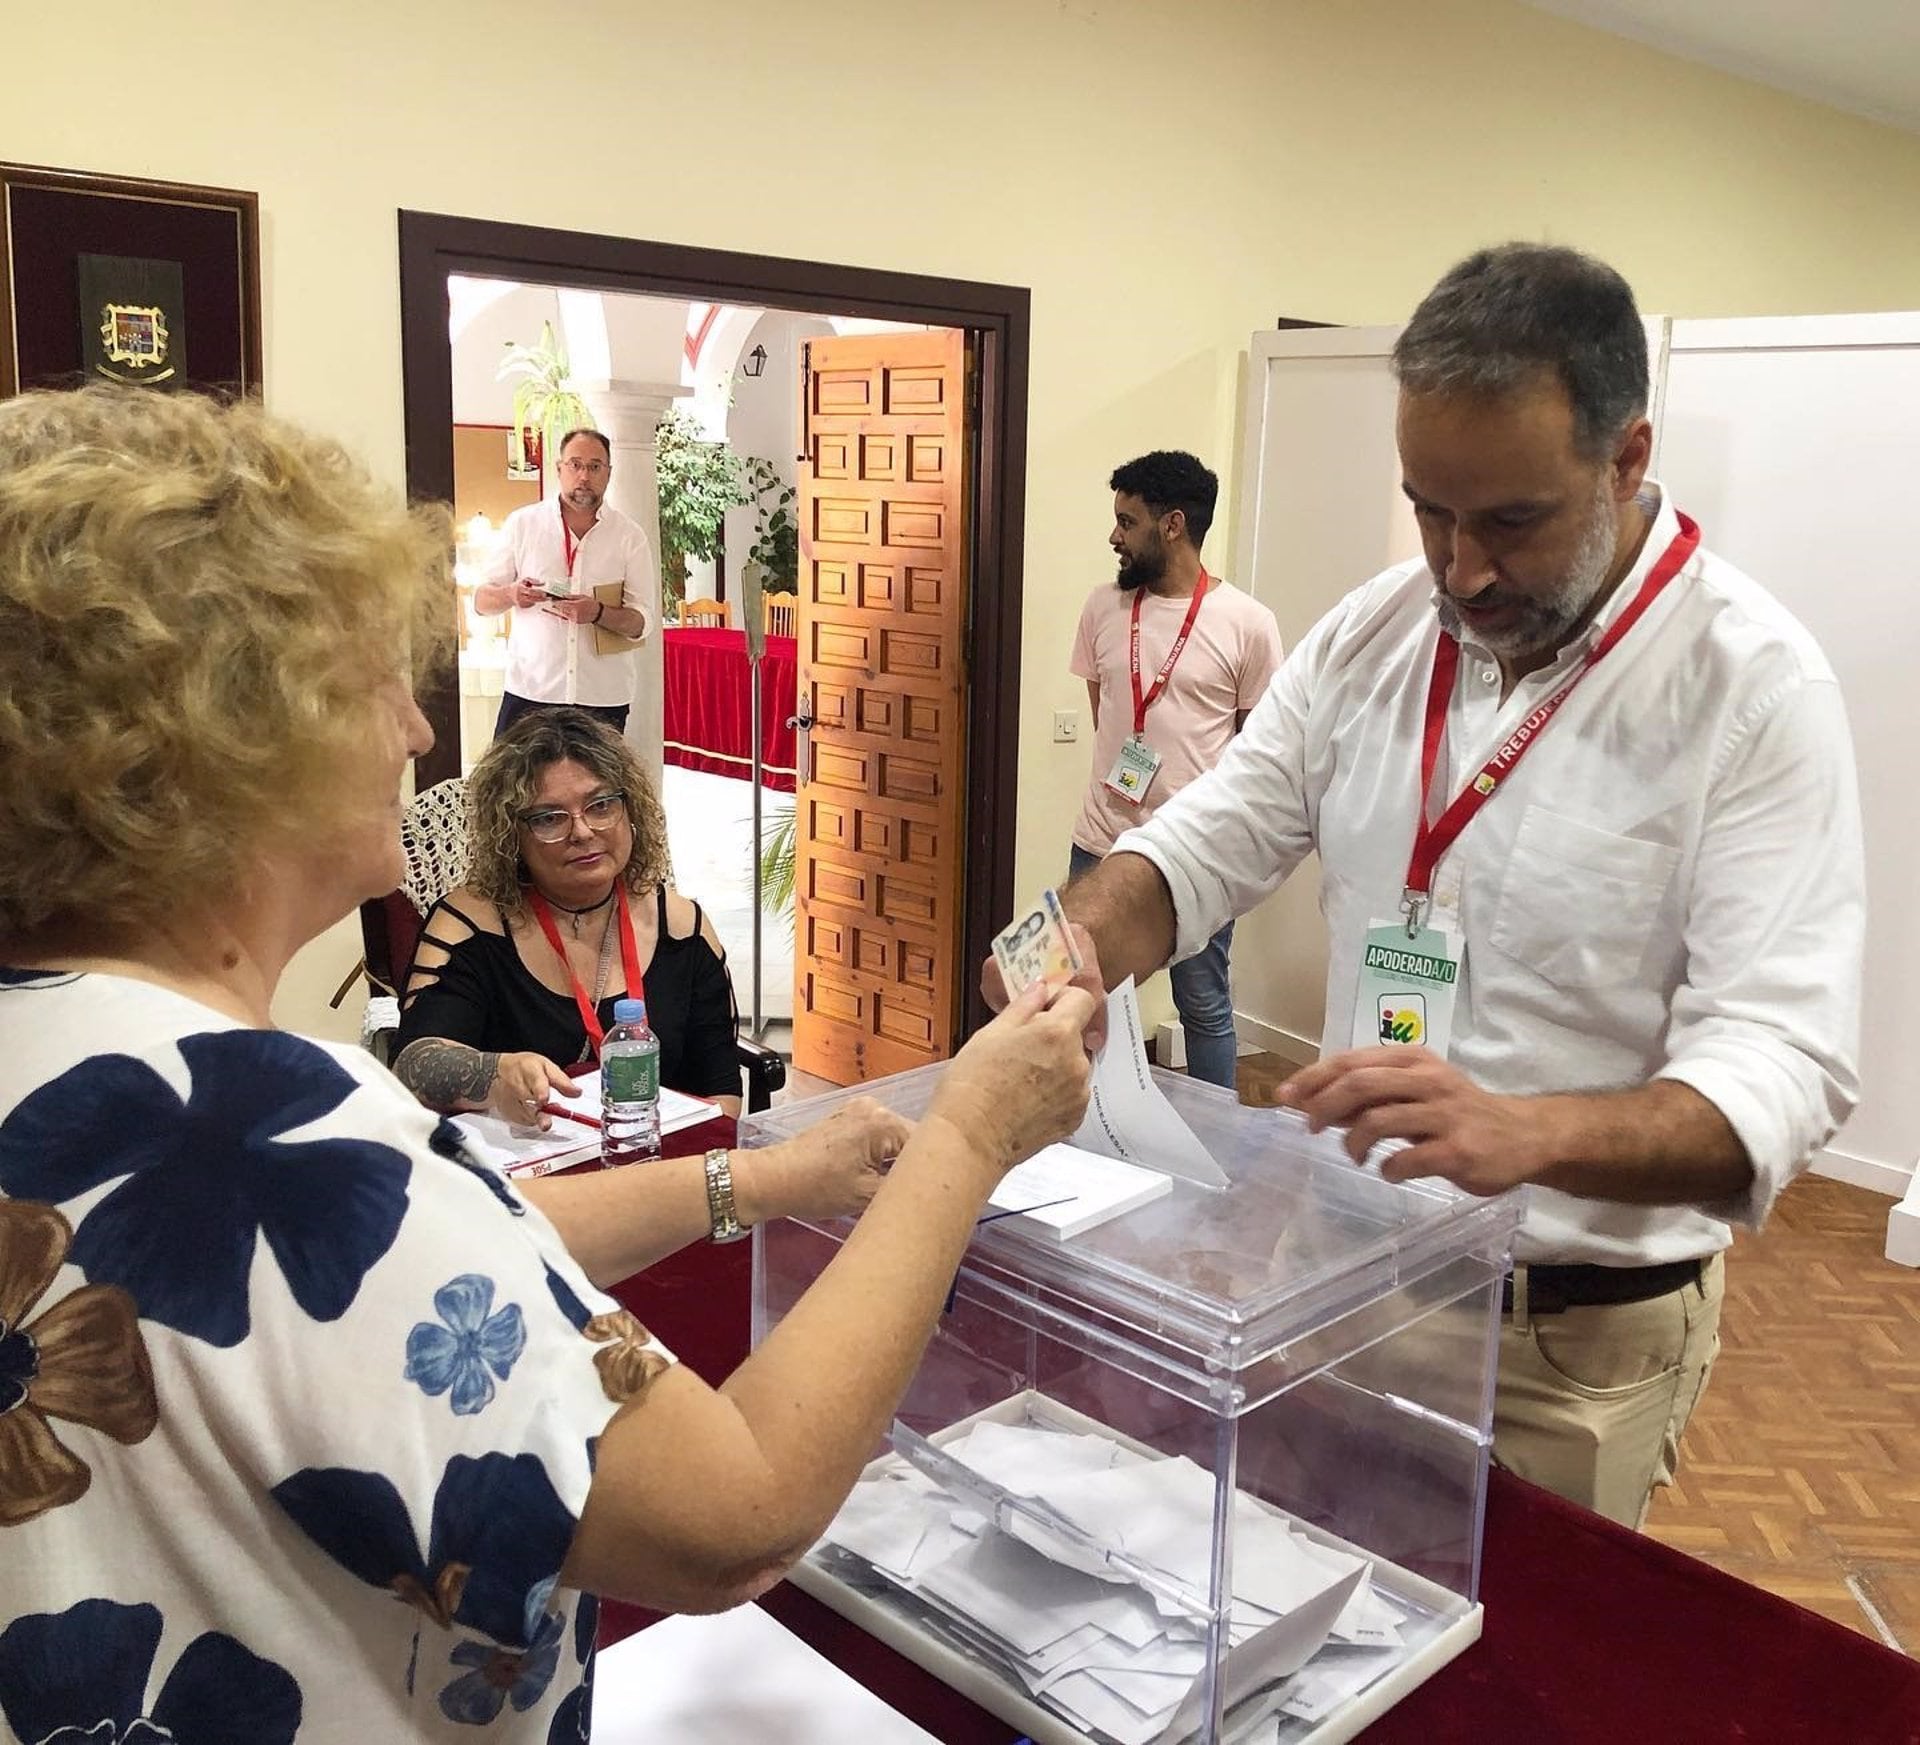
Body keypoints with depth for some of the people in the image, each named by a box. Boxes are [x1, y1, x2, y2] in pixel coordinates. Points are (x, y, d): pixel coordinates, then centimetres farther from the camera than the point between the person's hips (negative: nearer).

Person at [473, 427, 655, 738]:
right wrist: (511, 595, -14)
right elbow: (481, 602, 8)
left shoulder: (629, 535, 6)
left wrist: (597, 613, -20)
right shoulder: (522, 523, 8)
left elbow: (643, 622, 0)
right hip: (530, 689, 0)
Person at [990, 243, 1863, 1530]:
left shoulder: (1755, 685, -18)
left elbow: (1783, 1066, -24)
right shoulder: (1374, 634, -2)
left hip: (1580, 1332, -4)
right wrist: (1083, 945, -21)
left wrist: (1520, 1133, -43)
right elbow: (1206, 845, 2)